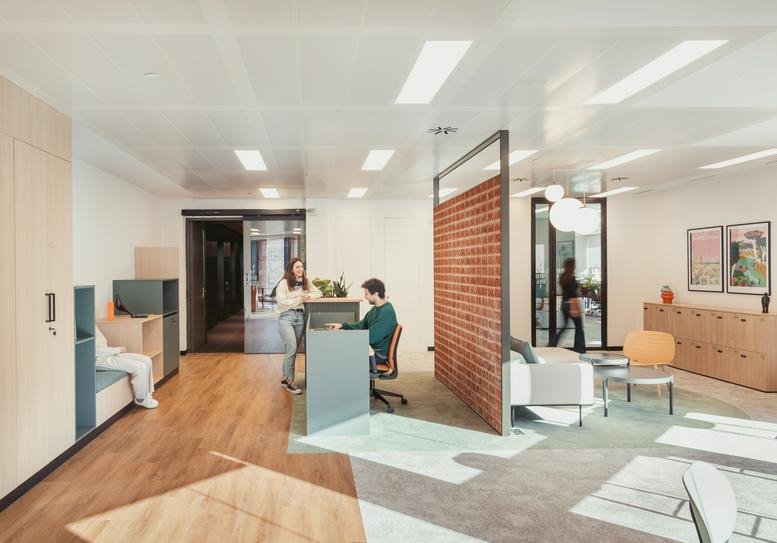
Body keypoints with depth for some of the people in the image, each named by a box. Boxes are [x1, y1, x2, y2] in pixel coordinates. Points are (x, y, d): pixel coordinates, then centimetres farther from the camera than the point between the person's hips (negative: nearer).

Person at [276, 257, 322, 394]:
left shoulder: (305, 282, 13)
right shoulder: (284, 283, -3)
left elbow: (319, 293, 15)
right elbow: (280, 302, -10)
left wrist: (308, 296, -4)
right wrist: (298, 299, -13)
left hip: (300, 316, 6)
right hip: (286, 317, -5)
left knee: (292, 350, 9)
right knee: (292, 349, -14)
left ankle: (285, 378, 23)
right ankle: (290, 382, -4)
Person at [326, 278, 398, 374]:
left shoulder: (387, 312, -23)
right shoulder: (376, 308, 8)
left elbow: (371, 338, -25)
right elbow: (361, 325, 18)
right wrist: (342, 325, 4)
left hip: (379, 355, -10)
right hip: (372, 348, 10)